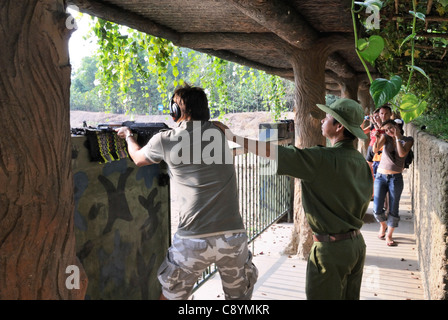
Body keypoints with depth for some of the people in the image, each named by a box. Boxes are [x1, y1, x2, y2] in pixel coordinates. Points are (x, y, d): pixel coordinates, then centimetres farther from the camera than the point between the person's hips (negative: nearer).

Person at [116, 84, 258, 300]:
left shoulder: (165, 140, 1)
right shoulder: (218, 133, 10)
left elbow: (138, 158, 23)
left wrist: (128, 136, 43)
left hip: (193, 240, -2)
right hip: (233, 235, 3)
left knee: (172, 294, 20)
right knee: (240, 295, 21)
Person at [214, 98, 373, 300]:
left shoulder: (322, 159, -21)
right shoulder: (362, 162, 4)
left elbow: (269, 151, -20)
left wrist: (228, 133, -11)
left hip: (331, 247, -8)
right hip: (357, 244, 8)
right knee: (349, 296, 20)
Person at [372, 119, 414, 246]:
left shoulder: (408, 140, 0)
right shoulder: (386, 137, 0)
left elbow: (402, 154, -18)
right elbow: (375, 149, -15)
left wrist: (397, 136, -15)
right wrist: (377, 139, -33)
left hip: (396, 178, -1)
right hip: (381, 176, 1)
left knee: (393, 210, 1)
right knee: (377, 210, -3)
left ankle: (389, 236, 18)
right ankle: (383, 225, 29)